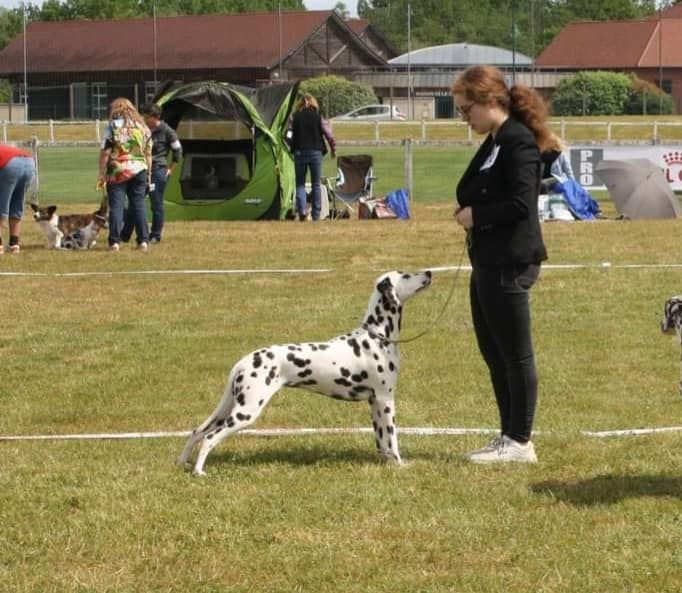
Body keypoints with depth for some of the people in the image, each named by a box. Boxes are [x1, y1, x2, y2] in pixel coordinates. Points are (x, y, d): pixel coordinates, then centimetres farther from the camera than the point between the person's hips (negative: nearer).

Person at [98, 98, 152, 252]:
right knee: (139, 206, 8)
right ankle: (143, 240, 5)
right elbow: (148, 153, 11)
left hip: (118, 171, -4)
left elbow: (105, 153, -7)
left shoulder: (113, 126, -4)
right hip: (139, 170, 4)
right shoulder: (143, 127, 9)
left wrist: (102, 174, -2)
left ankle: (115, 241, -6)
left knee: (116, 207, -1)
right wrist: (149, 173, 18)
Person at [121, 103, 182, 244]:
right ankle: (124, 235, 11)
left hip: (158, 170, -5)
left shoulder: (166, 131, -6)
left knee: (156, 204, 0)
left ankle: (155, 236, 9)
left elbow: (177, 152, 0)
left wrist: (170, 170, -1)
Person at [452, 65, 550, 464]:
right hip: (488, 262, 10)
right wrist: (468, 209, 2)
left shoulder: (519, 142, -16)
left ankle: (520, 442, 5)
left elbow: (521, 205, -24)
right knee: (494, 354, 15)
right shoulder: (494, 143, 14)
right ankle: (508, 436, 23)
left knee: (515, 354, -2)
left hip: (510, 263, -10)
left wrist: (476, 215, -14)